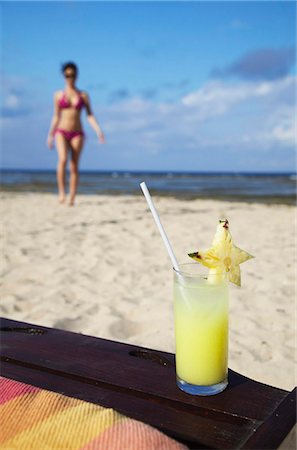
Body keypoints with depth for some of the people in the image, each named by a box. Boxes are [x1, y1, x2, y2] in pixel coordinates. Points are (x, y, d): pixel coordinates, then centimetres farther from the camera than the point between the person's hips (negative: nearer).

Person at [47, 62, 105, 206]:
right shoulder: (58, 95, 8)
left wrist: (98, 131, -9)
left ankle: (72, 198, 4)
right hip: (61, 132, -1)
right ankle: (61, 192, -19)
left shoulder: (83, 95, 8)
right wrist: (50, 135, 10)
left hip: (77, 134, 1)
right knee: (62, 159, -25)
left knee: (74, 167, -1)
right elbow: (56, 117, 12)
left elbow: (90, 115, 4)